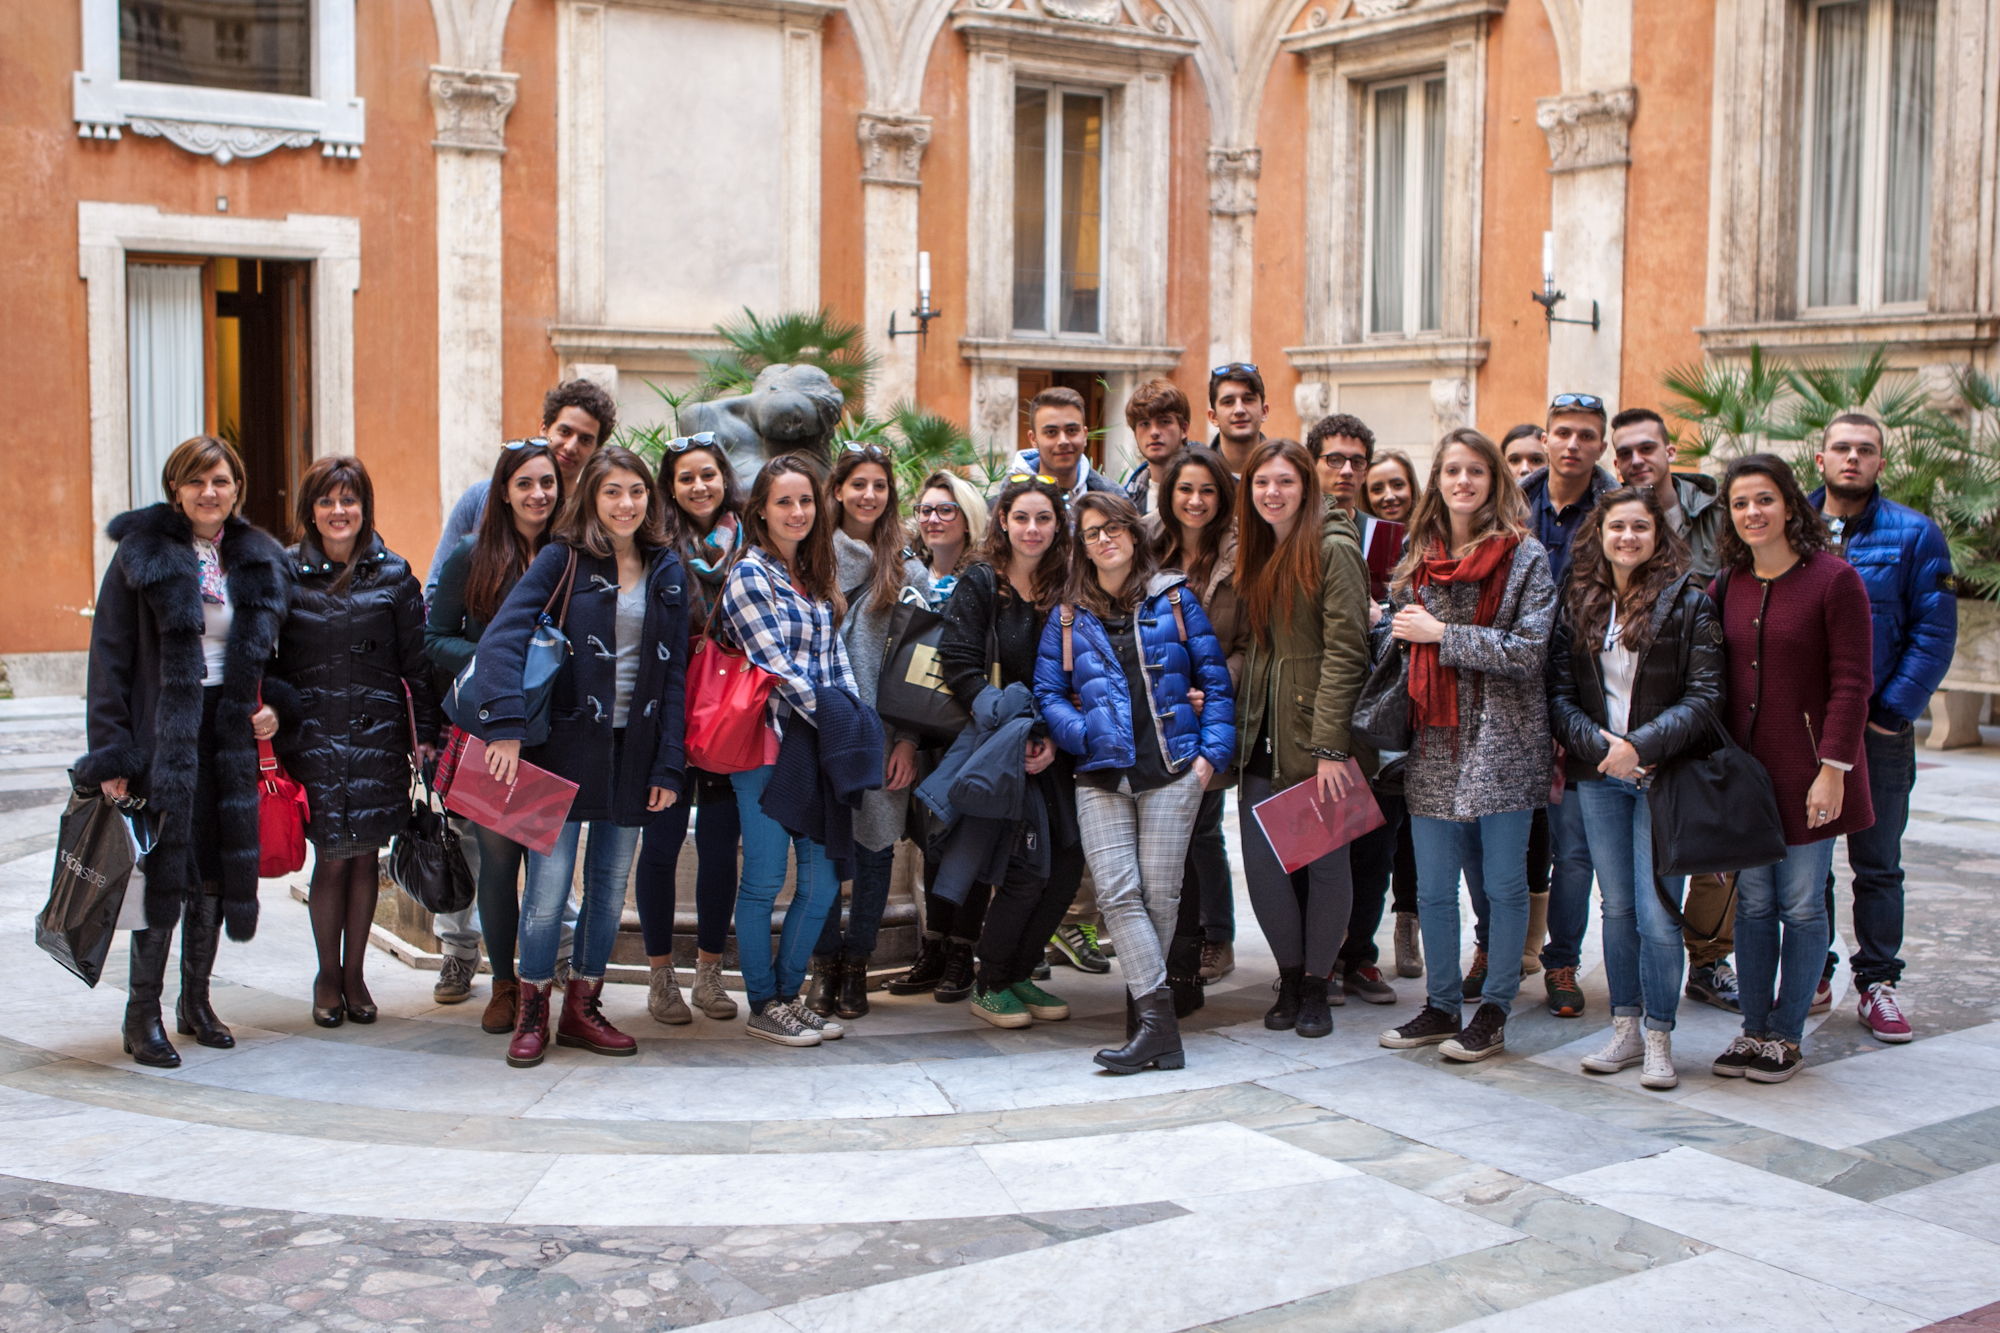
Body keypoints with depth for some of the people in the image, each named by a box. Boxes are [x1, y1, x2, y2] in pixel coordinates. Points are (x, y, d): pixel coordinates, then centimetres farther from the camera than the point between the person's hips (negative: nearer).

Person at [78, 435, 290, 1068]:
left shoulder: (258, 560, 9)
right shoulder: (142, 554, -3)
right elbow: (110, 657, -6)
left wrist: (274, 705, 0)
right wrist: (110, 752, -12)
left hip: (231, 731, 4)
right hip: (163, 729, -4)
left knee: (216, 867, 8)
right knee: (165, 866, -7)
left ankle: (196, 1000, 22)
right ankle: (143, 1012, 4)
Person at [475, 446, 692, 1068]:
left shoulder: (667, 570, 8)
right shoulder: (563, 559, -3)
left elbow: (674, 673, 7)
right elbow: (503, 637, -14)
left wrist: (668, 765, 1)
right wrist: (506, 725, -26)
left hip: (634, 750, 4)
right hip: (566, 744, -3)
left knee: (611, 884, 9)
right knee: (550, 883, -4)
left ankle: (582, 1007, 22)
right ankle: (532, 1013, 11)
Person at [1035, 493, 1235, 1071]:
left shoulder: (1173, 599, 10)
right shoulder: (1068, 616, 15)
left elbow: (1215, 677, 9)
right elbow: (1047, 693, 13)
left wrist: (1212, 752, -2)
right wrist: (1085, 735, -6)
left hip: (1171, 769, -1)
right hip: (1101, 776, 2)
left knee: (1160, 893, -4)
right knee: (1118, 892, -13)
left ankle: (1148, 1011, 10)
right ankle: (1159, 1020, -15)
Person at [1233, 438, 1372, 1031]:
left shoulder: (1333, 549, -8)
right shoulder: (1255, 554, 14)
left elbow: (1345, 650, -14)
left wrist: (1330, 747, -18)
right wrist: (1234, 724, 5)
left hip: (1317, 735, -6)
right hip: (1264, 736, 6)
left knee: (1326, 860, 3)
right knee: (1260, 860, 2)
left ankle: (1316, 987, 17)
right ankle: (1290, 976, 19)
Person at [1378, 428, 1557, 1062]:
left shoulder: (1524, 554, -4)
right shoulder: (1418, 556, 12)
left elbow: (1529, 651, -12)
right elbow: (1395, 642, 21)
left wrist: (1443, 634, -13)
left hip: (1501, 742, -4)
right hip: (1433, 743, 4)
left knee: (1504, 884, 3)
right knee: (1433, 888, 8)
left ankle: (1493, 1013, 15)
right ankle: (1441, 1005, 21)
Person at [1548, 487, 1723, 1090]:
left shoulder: (1688, 602, -4)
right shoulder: (1579, 604, 7)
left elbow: (1704, 697, -9)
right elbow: (1560, 694, 4)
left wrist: (1642, 745, -19)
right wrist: (1597, 745, -12)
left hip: (1663, 775, -4)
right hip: (1598, 776, 4)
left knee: (1657, 913, -5)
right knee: (1617, 908, 10)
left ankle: (1658, 1039, 6)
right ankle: (1626, 1029, 20)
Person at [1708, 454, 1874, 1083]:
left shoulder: (1834, 579, -7)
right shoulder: (1725, 587, 8)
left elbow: (1851, 682, -10)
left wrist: (1833, 767, -15)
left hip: (1805, 767, -4)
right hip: (1742, 766, 4)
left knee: (1801, 905, 3)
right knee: (1753, 902, 9)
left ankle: (1787, 1035, 13)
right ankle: (1753, 1029, 17)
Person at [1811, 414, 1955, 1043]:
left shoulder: (1915, 535, -1)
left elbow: (1934, 633, -4)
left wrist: (1892, 712, -11)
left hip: (1879, 730, -2)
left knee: (1878, 865, 5)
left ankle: (1878, 983, 14)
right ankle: (1812, 974, 21)